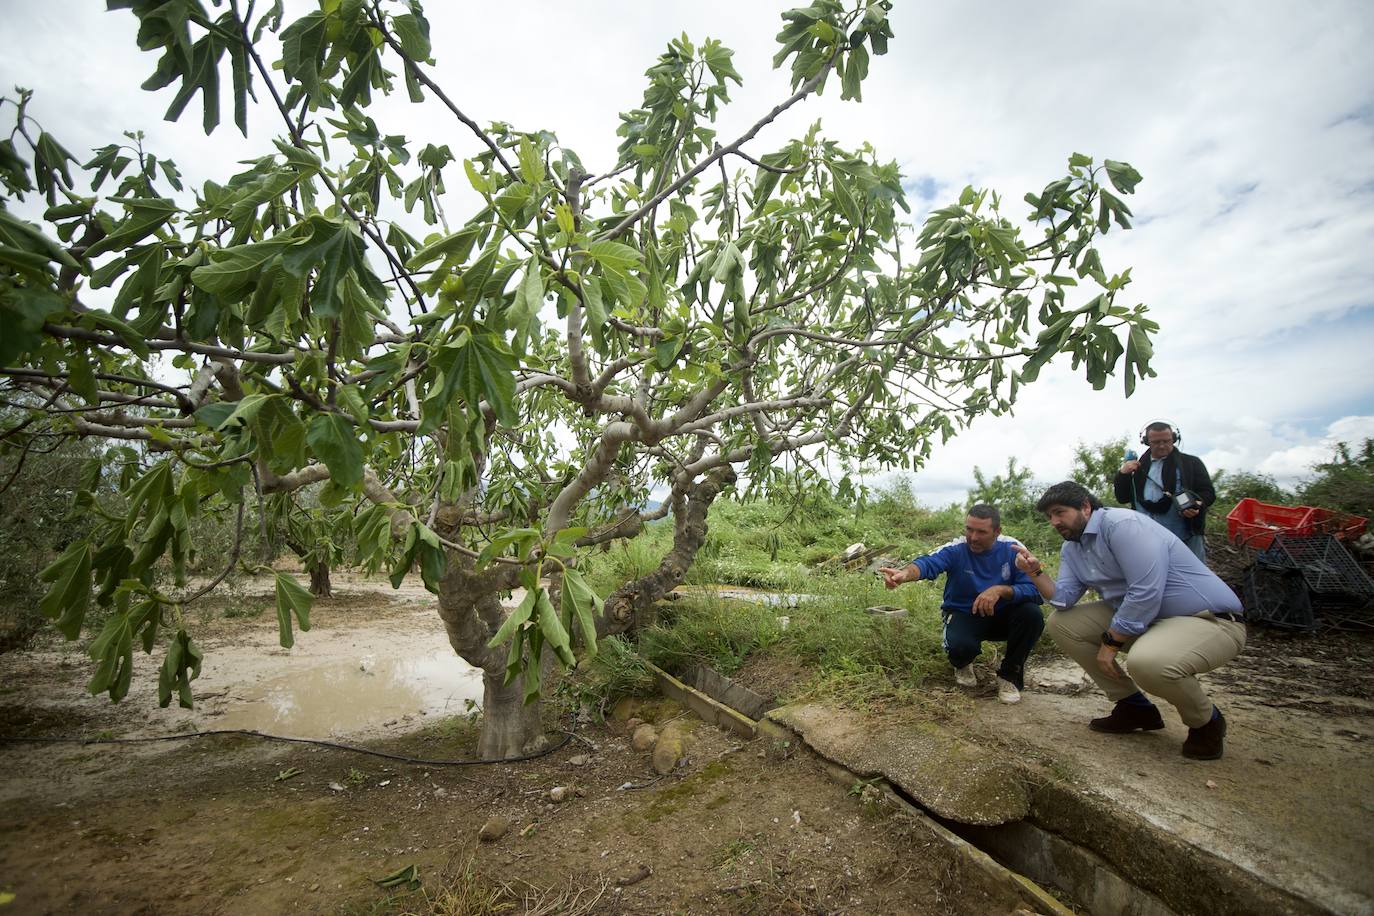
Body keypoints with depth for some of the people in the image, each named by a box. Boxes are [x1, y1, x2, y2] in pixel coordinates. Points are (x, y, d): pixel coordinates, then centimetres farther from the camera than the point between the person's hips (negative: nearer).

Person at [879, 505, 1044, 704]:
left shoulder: (1013, 549, -12)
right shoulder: (955, 549, -19)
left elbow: (1032, 588, -19)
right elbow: (928, 563, -39)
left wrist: (1000, 590, -38)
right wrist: (905, 573, -62)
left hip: (1001, 615, 3)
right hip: (964, 614, -3)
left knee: (1032, 613, -27)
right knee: (960, 646, -33)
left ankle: (1010, 675, -2)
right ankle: (963, 665, 10)